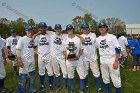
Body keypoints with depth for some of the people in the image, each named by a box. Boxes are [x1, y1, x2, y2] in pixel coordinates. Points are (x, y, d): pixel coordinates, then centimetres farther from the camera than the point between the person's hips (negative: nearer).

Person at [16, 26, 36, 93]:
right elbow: (18, 49, -13)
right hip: (24, 61, -7)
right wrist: (19, 60, -19)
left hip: (32, 61, 7)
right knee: (22, 77, -2)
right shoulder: (22, 39, -9)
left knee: (32, 76, 18)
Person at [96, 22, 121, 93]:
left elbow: (118, 49, -9)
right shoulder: (97, 39, 7)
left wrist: (116, 62, -15)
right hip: (102, 62, 4)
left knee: (116, 80, -2)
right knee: (105, 79, 15)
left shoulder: (112, 37, -6)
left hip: (112, 61, -4)